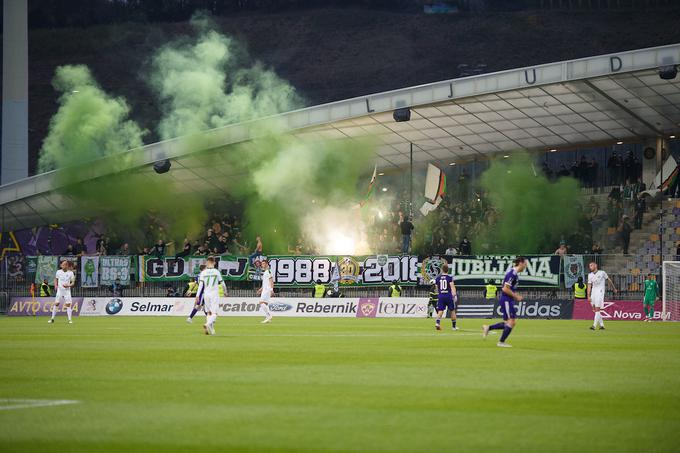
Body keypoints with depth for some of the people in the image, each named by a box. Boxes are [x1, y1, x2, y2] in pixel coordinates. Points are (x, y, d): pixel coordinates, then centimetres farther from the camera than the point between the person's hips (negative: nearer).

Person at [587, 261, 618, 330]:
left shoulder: (602, 273, -1)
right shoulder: (590, 275, 10)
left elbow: (609, 280, 11)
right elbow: (589, 286, 8)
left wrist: (614, 288, 19)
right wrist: (588, 296, 0)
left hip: (600, 291, -6)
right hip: (593, 292, 6)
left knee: (597, 309, -13)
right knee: (594, 310, 4)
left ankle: (594, 325, -19)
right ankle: (601, 325, 13)